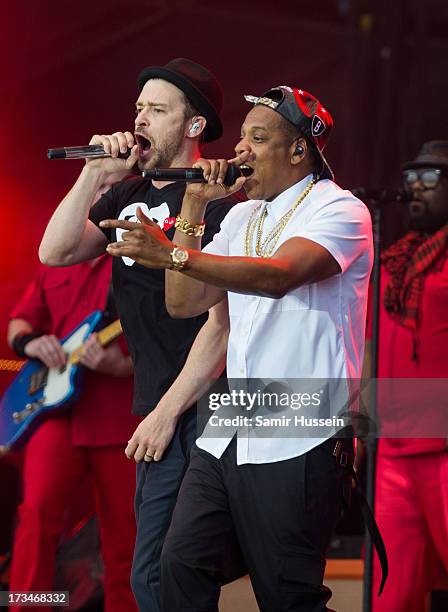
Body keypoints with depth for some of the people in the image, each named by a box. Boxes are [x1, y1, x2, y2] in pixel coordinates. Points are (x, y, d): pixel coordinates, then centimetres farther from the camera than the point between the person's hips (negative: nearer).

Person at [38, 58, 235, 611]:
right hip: (157, 406, 8)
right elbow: (55, 253, 3)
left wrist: (166, 413, -16)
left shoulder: (216, 205, -11)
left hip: (192, 414, -8)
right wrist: (95, 173, -4)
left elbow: (222, 322, -15)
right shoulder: (129, 197, 13)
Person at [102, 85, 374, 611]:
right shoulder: (242, 217, 18)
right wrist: (193, 210, 5)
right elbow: (183, 303, 13)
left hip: (296, 445, -7)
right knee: (181, 566, -7)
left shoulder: (340, 211, -6)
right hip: (226, 438, 7)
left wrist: (172, 253, -32)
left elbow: (278, 274, -25)